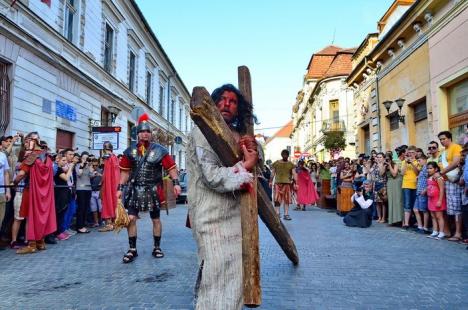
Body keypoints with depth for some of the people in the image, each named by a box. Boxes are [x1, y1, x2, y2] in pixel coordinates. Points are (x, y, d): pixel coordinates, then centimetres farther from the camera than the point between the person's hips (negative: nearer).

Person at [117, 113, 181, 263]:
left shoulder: (159, 150, -6)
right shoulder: (130, 151, 2)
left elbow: (171, 167, -7)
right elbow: (125, 171, 8)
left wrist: (176, 183, -18)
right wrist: (120, 188, 4)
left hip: (153, 190, -2)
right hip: (135, 190, 2)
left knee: (156, 219, 9)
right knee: (131, 218, -3)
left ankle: (157, 248, 24)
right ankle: (132, 249, 11)